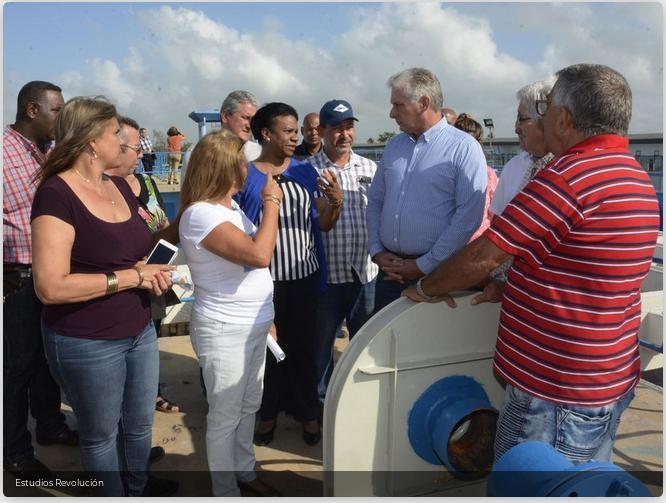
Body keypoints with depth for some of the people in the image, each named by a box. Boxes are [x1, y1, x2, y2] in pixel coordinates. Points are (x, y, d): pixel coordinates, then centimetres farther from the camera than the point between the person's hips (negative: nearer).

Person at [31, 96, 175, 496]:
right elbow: (51, 287, -26)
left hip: (140, 332, 7)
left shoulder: (119, 185, 6)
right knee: (101, 435, 16)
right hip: (86, 343, -7)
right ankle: (113, 496, 40)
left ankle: (138, 493, 43)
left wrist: (153, 268, -3)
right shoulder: (56, 194, -19)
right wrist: (131, 277, -21)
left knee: (140, 426, 21)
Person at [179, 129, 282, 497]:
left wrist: (264, 316, 18)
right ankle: (226, 492, 26)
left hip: (252, 327, 9)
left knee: (248, 406, 22)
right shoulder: (201, 214, -22)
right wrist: (271, 202, -20)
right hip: (224, 332, -9)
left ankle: (244, 471, 41)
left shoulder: (231, 207, 7)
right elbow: (259, 255, -31)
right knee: (225, 416, 7)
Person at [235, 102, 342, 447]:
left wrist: (336, 202, -12)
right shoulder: (244, 175, -5)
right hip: (264, 277, -2)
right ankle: (267, 412, 31)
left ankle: (307, 412, 30)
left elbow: (323, 224, 6)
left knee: (303, 345, 13)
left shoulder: (306, 171, 5)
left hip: (304, 275, 3)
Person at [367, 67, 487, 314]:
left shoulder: (464, 148, -8)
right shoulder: (394, 145, 11)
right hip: (389, 270, 5)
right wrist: (377, 251, 2)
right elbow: (375, 201, 14)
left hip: (435, 272, -5)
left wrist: (424, 265, -14)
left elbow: (468, 216, -15)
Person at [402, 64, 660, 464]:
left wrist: (426, 288, -4)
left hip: (557, 393, -9)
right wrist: (512, 285, 8)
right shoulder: (639, 180, 8)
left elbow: (484, 256, -20)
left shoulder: (570, 175, -23)